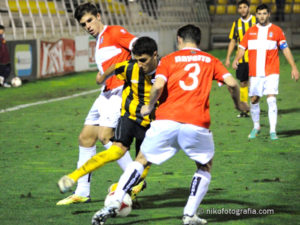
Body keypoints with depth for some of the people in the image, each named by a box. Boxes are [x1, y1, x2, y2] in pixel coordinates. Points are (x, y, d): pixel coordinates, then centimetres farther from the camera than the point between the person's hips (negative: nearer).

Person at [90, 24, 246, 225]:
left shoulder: (169, 60, 12)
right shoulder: (211, 61, 16)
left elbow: (158, 86, -5)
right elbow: (232, 83, 4)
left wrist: (149, 106, 11)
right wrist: (238, 103, 22)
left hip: (166, 121, 0)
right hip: (197, 124, 0)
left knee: (141, 161, 15)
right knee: (205, 166, 22)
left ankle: (115, 203, 2)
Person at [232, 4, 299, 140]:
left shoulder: (276, 30, 3)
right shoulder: (251, 31, 9)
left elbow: (285, 49, 4)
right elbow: (242, 48, 9)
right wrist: (236, 59, -11)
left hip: (271, 72, -3)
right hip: (255, 73, 3)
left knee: (271, 99, -14)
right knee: (254, 100, 5)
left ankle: (273, 131, -12)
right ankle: (256, 127, 26)